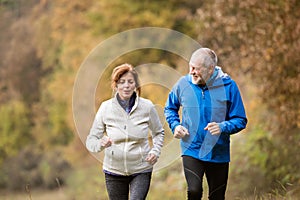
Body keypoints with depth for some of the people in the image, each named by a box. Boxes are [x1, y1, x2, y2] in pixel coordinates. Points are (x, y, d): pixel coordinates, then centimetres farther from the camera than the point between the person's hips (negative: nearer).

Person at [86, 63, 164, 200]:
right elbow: (91, 140, -4)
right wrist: (101, 143, -27)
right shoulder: (106, 108, -6)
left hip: (141, 170, -1)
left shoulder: (147, 107, -4)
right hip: (114, 171, 1)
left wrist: (155, 151, -6)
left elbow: (158, 133, 13)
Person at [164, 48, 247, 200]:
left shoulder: (228, 86, -8)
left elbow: (240, 120, -3)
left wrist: (222, 127, -22)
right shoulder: (183, 84, -3)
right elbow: (170, 108, 16)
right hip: (191, 150, 0)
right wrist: (175, 125, -3)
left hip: (218, 152, 0)